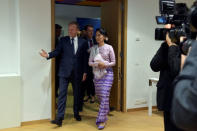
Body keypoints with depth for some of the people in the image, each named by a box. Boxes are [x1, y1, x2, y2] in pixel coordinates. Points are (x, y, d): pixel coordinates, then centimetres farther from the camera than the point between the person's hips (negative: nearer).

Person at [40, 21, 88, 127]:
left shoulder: (82, 42, 4)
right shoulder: (63, 40, 3)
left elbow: (85, 58, 5)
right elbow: (57, 51, -7)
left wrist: (85, 72, 2)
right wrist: (48, 55, -26)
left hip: (77, 72, 1)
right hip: (64, 71, -1)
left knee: (77, 94, 14)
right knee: (62, 94, -6)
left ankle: (76, 113, 32)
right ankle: (59, 118, -5)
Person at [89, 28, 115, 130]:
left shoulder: (109, 48, -2)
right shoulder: (93, 48, 6)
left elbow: (113, 62, 0)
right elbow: (90, 62, 5)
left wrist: (105, 65, -18)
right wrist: (97, 64, -15)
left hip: (107, 73, -4)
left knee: (105, 96, -9)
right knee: (99, 96, 10)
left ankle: (102, 120, -4)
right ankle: (105, 111, 37)